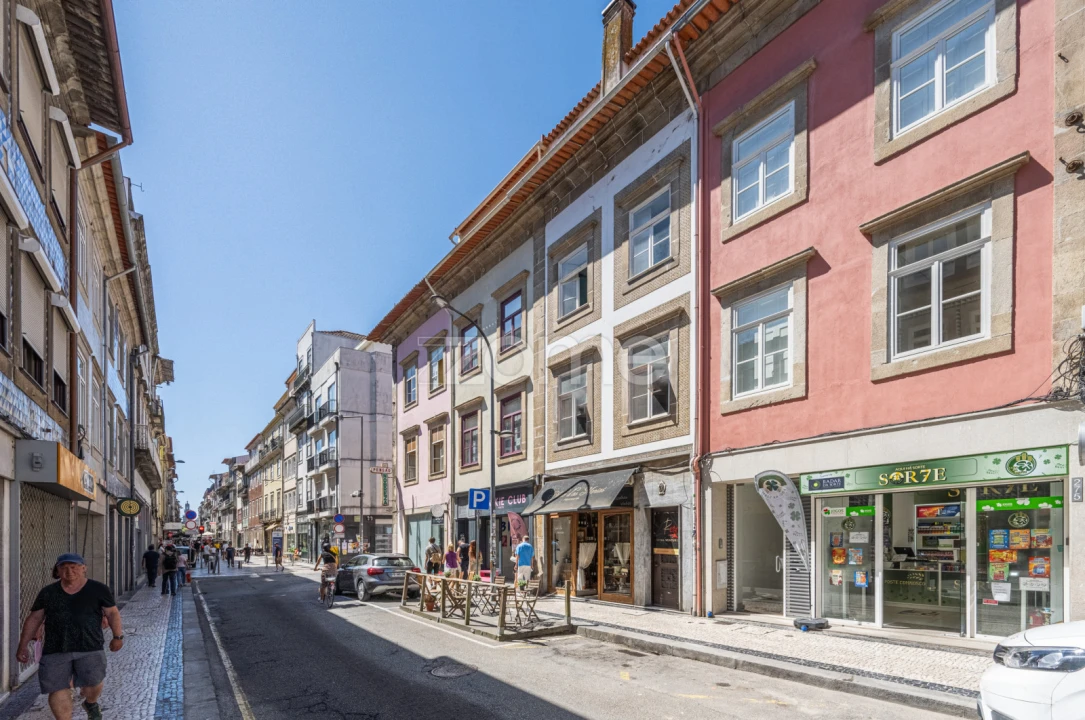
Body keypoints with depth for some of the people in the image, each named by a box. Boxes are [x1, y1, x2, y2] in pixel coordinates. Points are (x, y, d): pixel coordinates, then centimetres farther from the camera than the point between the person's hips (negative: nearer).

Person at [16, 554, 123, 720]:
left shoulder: (98, 590, 1)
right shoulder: (48, 593, 7)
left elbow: (112, 613, 6)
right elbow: (34, 619, 13)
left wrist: (117, 636, 3)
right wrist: (23, 646, 11)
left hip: (90, 648, -2)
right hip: (55, 650, 2)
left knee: (92, 685, -9)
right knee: (57, 689, -2)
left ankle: (91, 703, 26)